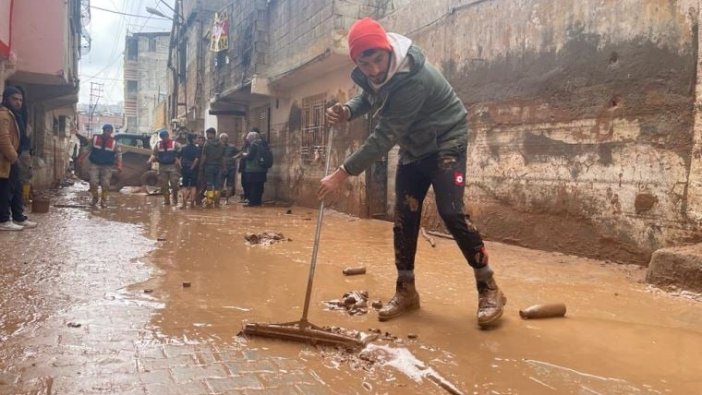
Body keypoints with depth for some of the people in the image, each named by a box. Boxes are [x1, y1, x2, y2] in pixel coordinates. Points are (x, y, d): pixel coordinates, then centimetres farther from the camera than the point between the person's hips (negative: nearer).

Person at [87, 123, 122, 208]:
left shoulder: (114, 143, -2)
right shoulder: (95, 139, -1)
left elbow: (119, 154, 1)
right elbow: (88, 149, 9)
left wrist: (119, 166, -7)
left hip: (107, 166, 0)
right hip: (95, 164, 0)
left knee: (105, 183, -5)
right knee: (93, 182, -9)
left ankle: (103, 200, 13)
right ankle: (95, 198, 15)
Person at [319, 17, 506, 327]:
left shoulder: (413, 79, -34)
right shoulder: (372, 71, -9)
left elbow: (384, 137, -33)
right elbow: (367, 97, 12)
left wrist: (341, 174, -30)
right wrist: (346, 111, -13)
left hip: (446, 142, -8)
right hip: (413, 148, 8)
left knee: (451, 213, -19)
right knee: (404, 217, 3)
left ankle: (489, 290, -6)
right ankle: (405, 291, 14)